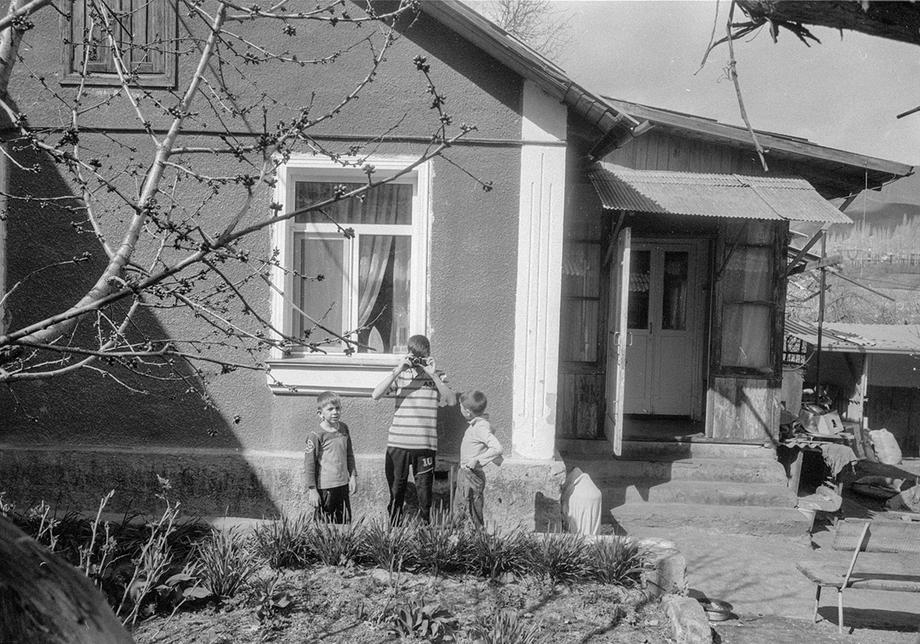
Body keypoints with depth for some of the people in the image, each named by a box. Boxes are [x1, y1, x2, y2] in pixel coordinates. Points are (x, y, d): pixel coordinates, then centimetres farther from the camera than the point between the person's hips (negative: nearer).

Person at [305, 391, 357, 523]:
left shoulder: (344, 428, 5)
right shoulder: (316, 436, -14)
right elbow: (309, 464, -12)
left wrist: (353, 476, 14)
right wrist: (312, 490, -12)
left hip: (343, 485, 6)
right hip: (324, 488, -6)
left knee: (345, 520, 12)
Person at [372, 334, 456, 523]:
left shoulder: (437, 376, 5)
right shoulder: (400, 374, 5)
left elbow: (452, 401, -10)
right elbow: (376, 395, -9)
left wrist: (433, 375, -16)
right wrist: (397, 371, -16)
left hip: (425, 444, -1)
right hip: (397, 443, 1)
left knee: (424, 491, 5)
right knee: (396, 489, 11)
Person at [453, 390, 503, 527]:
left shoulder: (482, 427, -20)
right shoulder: (476, 424, 9)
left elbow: (497, 448, -31)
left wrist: (477, 460, -28)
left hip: (472, 475, -10)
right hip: (464, 473, 10)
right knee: (459, 513, 15)